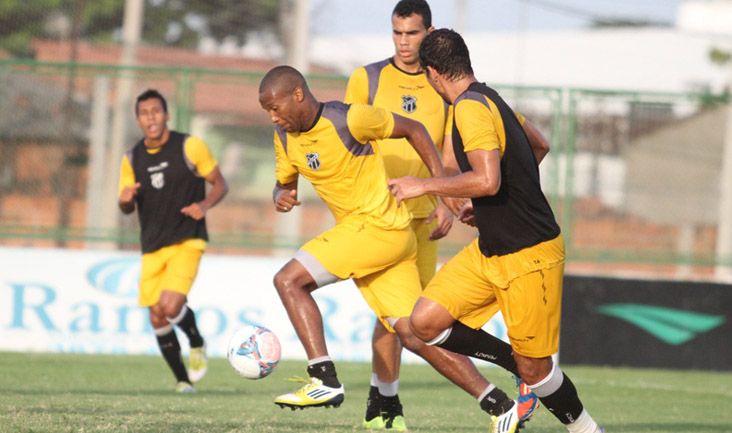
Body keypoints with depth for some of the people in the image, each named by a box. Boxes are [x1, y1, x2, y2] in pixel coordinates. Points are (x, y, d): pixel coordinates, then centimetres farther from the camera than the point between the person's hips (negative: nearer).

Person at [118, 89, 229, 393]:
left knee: (170, 306, -23)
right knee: (157, 319, 3)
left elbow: (220, 184, 0)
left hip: (186, 242, -5)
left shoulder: (190, 147, -6)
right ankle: (183, 380, 19)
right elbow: (127, 208, 13)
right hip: (152, 248, 5)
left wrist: (204, 205, -21)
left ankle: (197, 344, 7)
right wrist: (125, 199, -12)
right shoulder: (132, 159, 5)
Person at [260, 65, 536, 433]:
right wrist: (281, 196, -4)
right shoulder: (285, 136, 8)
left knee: (289, 279, -16)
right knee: (413, 335, 2)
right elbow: (284, 182, 21)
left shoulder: (348, 119, -14)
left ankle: (324, 380, -19)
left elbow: (413, 129, -4)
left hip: (379, 226, -8)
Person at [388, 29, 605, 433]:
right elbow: (538, 147, 25)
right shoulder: (489, 99, 10)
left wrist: (424, 185, -19)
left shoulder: (471, 107, -19)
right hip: (489, 250, 9)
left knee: (534, 370, -2)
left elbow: (488, 180, -32)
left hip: (528, 257, -9)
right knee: (425, 323, 0)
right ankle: (521, 367, 13)